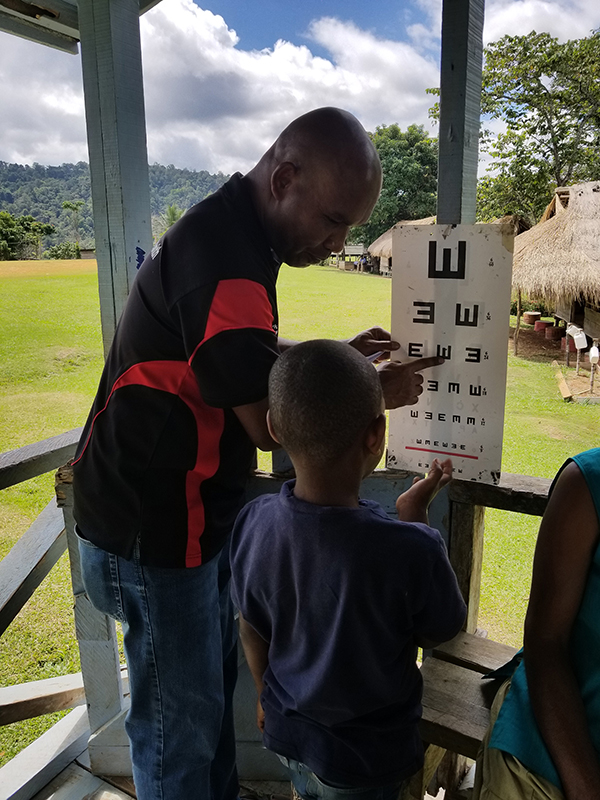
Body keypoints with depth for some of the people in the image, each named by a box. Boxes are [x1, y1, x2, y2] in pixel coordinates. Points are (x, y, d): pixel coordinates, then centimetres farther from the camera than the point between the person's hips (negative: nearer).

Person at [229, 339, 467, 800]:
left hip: (287, 734, 3)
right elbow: (439, 634, -14)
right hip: (369, 762, -3)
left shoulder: (252, 524, -22)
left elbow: (252, 631, -6)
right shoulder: (411, 549, -36)